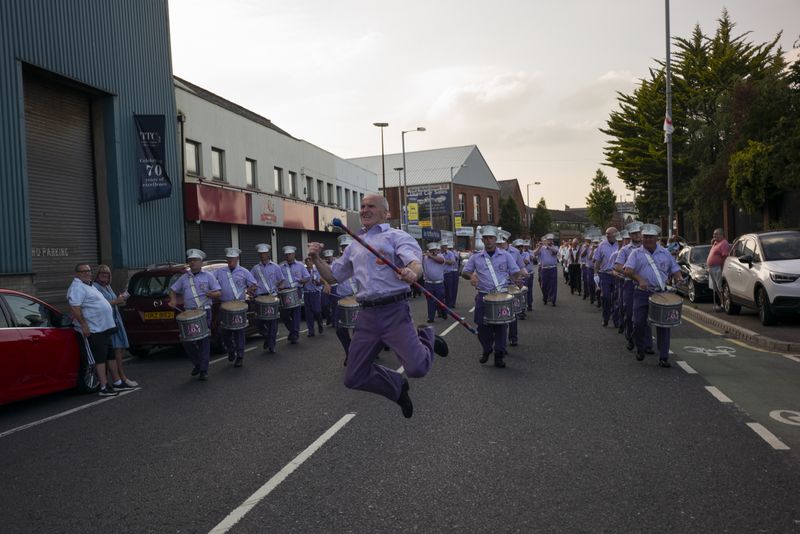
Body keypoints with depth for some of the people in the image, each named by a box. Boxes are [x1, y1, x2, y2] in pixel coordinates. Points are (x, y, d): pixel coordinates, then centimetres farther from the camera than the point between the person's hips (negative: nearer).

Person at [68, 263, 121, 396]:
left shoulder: (89, 285, 18)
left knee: (111, 355, 14)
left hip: (104, 328, 10)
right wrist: (83, 325, -27)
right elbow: (75, 307, -24)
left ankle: (117, 381, 22)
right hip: (92, 330, -10)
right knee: (99, 358, -9)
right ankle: (104, 387, -7)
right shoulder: (77, 287, -14)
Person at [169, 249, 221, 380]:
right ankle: (197, 363, 24)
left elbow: (219, 292, 3)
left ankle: (203, 370, 2)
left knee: (204, 341, -5)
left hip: (204, 312, -3)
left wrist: (212, 294, -18)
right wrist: (173, 299, 4)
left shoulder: (208, 276, 6)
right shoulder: (184, 278, 14)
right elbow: (173, 289, 24)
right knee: (187, 341, 0)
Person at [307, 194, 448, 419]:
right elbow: (332, 276, 25)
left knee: (417, 368, -18)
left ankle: (426, 338, 17)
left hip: (394, 310, -5)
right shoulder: (354, 247, 20)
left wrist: (411, 273, -41)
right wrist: (316, 259, 6)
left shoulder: (396, 236, 1)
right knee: (354, 378, 4)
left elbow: (416, 264, -16)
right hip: (367, 315, 6)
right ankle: (397, 386, 30)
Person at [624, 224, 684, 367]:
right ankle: (640, 349, 24)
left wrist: (679, 278, -6)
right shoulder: (636, 254, 5)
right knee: (639, 322, -2)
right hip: (642, 293, -1)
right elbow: (628, 270, -9)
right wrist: (639, 279, -27)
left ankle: (663, 357, 4)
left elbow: (675, 269, 17)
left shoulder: (665, 253, 13)